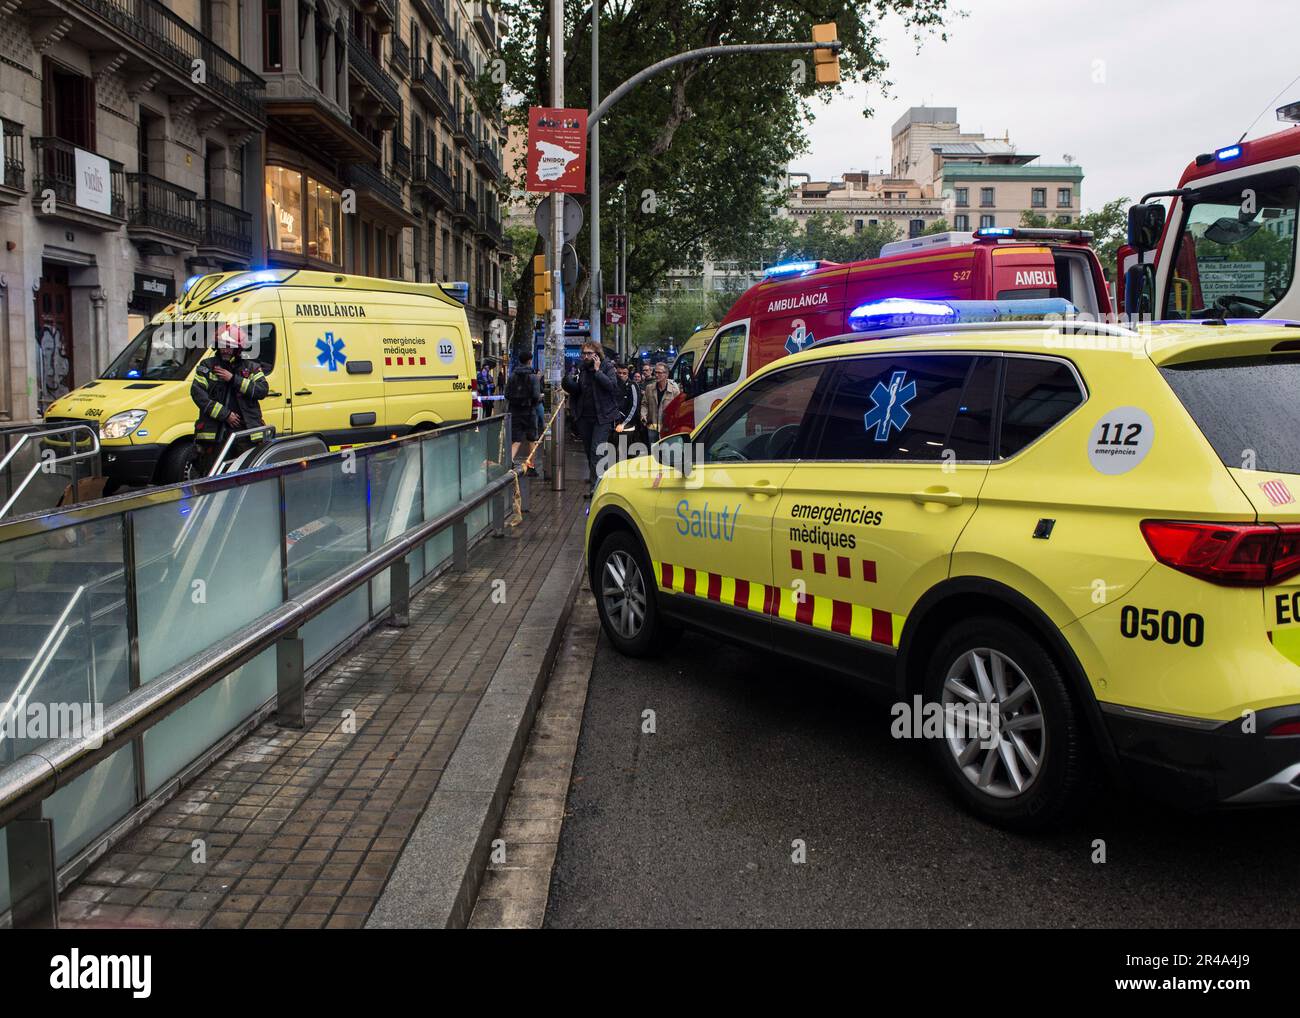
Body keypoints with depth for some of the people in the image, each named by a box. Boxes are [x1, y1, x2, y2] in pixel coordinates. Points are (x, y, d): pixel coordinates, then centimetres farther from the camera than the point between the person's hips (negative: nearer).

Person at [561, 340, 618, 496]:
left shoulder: (607, 367, -4)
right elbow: (576, 390, 9)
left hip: (602, 416, -5)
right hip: (584, 416, 5)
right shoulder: (581, 368, 8)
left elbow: (612, 385, -19)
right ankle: (594, 475, 35)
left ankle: (595, 484, -14)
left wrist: (597, 371, -18)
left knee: (597, 450, -13)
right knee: (588, 450, 15)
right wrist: (568, 383, -11)